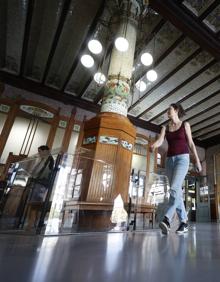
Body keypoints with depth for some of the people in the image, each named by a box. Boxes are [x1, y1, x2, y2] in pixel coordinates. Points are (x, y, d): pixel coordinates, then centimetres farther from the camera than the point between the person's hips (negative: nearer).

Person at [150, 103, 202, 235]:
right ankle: (184, 223, 10)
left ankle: (167, 220, -30)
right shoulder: (165, 128, 15)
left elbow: (191, 143, 6)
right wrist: (153, 145, -26)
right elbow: (160, 141, -2)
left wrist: (197, 160, 2)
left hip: (182, 158, -4)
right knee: (177, 191, 3)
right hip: (170, 160, 5)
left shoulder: (185, 124, 7)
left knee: (175, 188, -23)